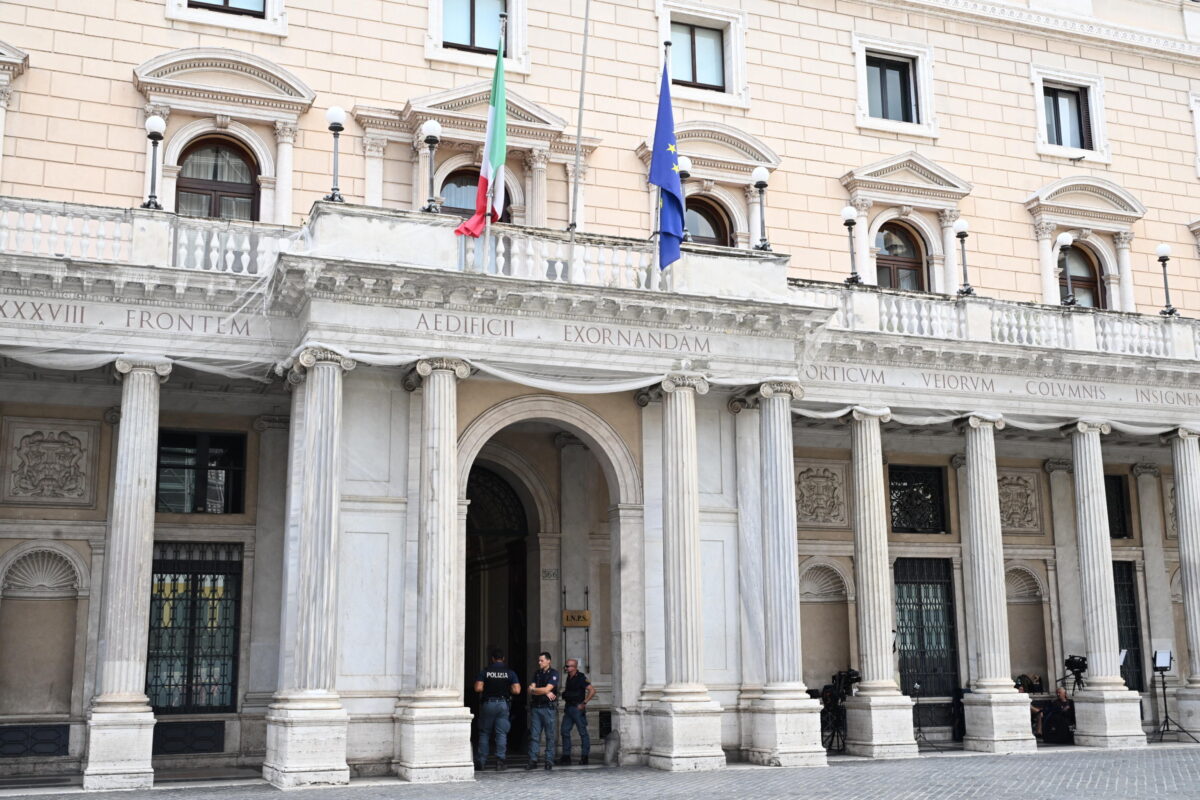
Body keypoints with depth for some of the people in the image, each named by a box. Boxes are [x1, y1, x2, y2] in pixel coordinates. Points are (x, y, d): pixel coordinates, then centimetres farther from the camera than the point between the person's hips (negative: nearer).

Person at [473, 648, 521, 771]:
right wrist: (506, 690, 11)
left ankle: (480, 761, 10)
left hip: (488, 703, 0)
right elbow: (516, 690, -7)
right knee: (501, 733, 4)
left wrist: (486, 689, 10)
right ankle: (500, 761, -2)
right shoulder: (509, 672, 1)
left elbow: (478, 688, -10)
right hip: (503, 704, 0)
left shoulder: (485, 671, -2)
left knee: (484, 733, 10)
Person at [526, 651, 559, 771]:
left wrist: (534, 689, 1)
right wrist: (546, 693, -8)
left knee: (549, 736, -1)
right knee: (534, 735, 0)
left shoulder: (553, 673, -1)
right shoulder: (537, 673, 16)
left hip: (548, 707, -5)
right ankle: (533, 761, 1)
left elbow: (547, 689, -12)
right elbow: (531, 690, 5)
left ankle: (549, 761, 2)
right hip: (536, 707, 5)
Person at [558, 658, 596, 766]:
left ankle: (584, 758, 3)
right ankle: (566, 757, 7)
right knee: (565, 731, 3)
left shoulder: (581, 678, -10)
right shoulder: (568, 678, 13)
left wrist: (584, 703, -17)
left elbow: (592, 690, -17)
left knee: (583, 732, -1)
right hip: (568, 708, 8)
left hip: (578, 708, -8)